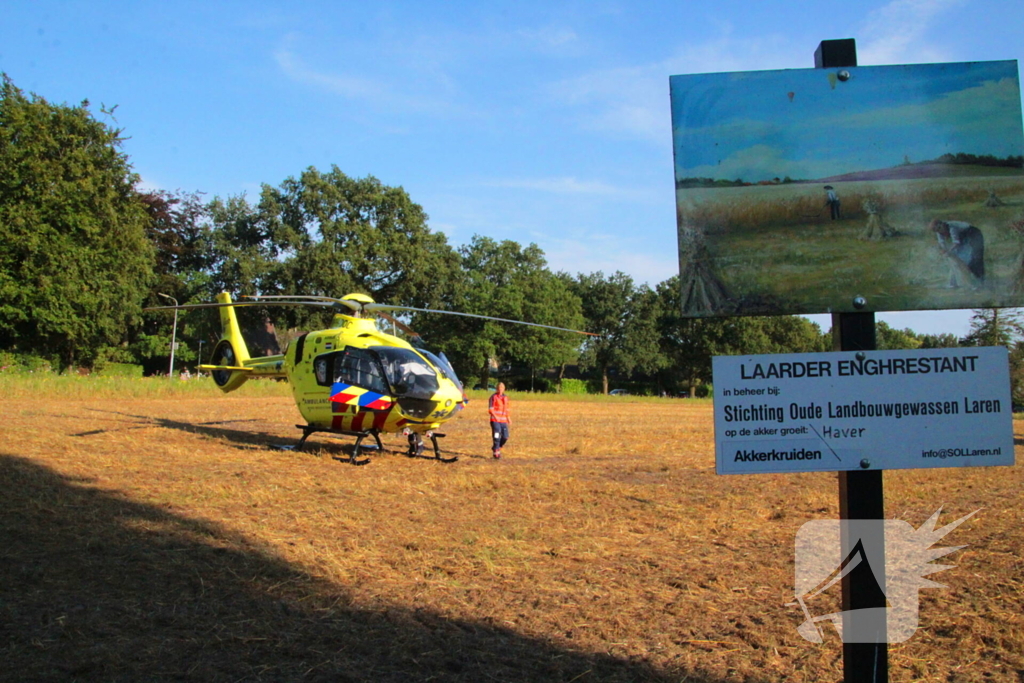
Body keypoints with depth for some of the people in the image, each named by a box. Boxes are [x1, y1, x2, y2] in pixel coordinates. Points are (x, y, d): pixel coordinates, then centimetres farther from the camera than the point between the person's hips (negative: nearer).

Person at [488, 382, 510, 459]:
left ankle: (498, 448, 24)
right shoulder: (493, 397, -5)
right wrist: (495, 416, -26)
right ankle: (496, 452, 6)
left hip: (503, 420, 5)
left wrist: (508, 418, 18)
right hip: (495, 420, -5)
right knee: (497, 436, -7)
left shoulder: (505, 397, 14)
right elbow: (490, 409, -11)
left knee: (505, 437, 0)